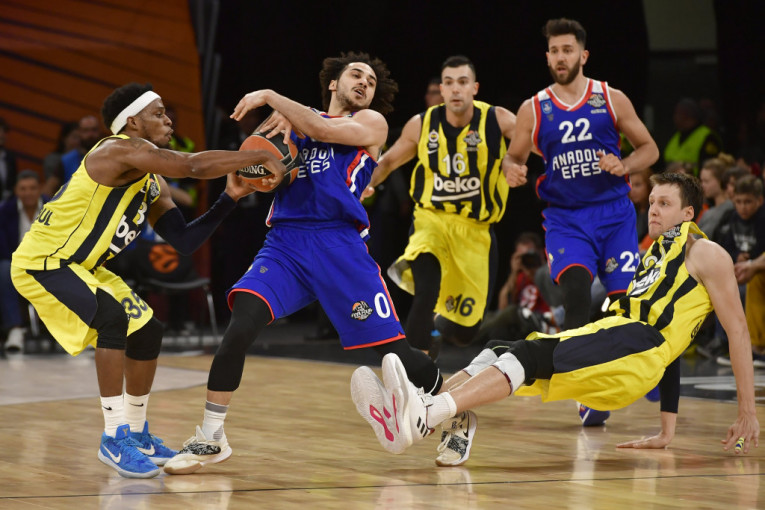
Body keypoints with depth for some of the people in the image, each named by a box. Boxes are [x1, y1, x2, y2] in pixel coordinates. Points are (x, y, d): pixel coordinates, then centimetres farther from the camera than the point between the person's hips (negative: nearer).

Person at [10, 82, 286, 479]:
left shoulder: (152, 184, 9)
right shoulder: (121, 150, -21)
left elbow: (184, 241, 5)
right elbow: (194, 166, -33)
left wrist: (230, 198, -3)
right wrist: (260, 157, -27)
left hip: (81, 267, 10)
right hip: (42, 262, -10)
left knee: (146, 330, 11)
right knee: (112, 319, -28)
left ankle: (136, 434, 26)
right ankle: (114, 439, -22)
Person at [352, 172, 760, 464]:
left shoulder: (705, 254, 7)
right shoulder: (653, 255, 32)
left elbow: (738, 330, 2)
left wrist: (748, 412, -4)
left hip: (637, 345, -8)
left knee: (529, 356, -28)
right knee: (500, 353, -13)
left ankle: (422, 416, -48)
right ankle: (419, 416, -35)